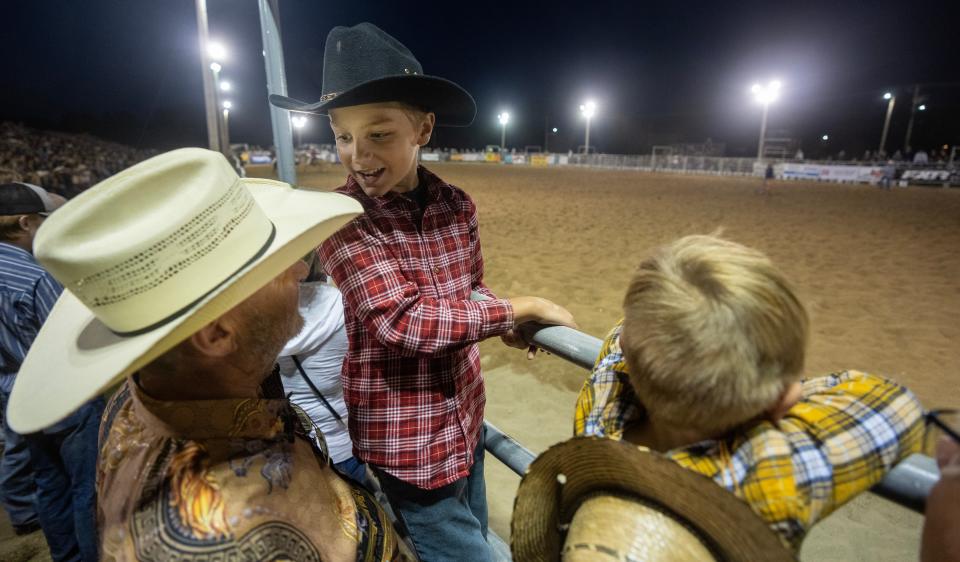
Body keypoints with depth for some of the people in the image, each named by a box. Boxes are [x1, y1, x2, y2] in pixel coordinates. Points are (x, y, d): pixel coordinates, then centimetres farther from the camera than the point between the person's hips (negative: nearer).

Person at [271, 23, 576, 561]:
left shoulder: (456, 205, -5)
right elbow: (404, 320, -28)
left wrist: (507, 326, -9)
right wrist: (520, 306, -20)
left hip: (466, 423, 5)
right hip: (404, 448, -5)